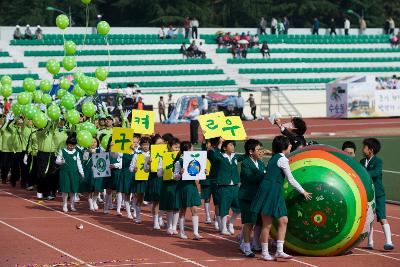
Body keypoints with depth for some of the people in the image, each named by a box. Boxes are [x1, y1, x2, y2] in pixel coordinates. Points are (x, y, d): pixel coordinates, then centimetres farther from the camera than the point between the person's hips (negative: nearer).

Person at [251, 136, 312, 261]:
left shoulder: (274, 157, 18)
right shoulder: (282, 159, -10)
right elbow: (291, 180, -8)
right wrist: (303, 192, 3)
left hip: (276, 193, 9)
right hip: (270, 191, -9)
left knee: (283, 220, 5)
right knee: (267, 224, -3)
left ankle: (279, 251, 3)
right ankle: (264, 253, 2)